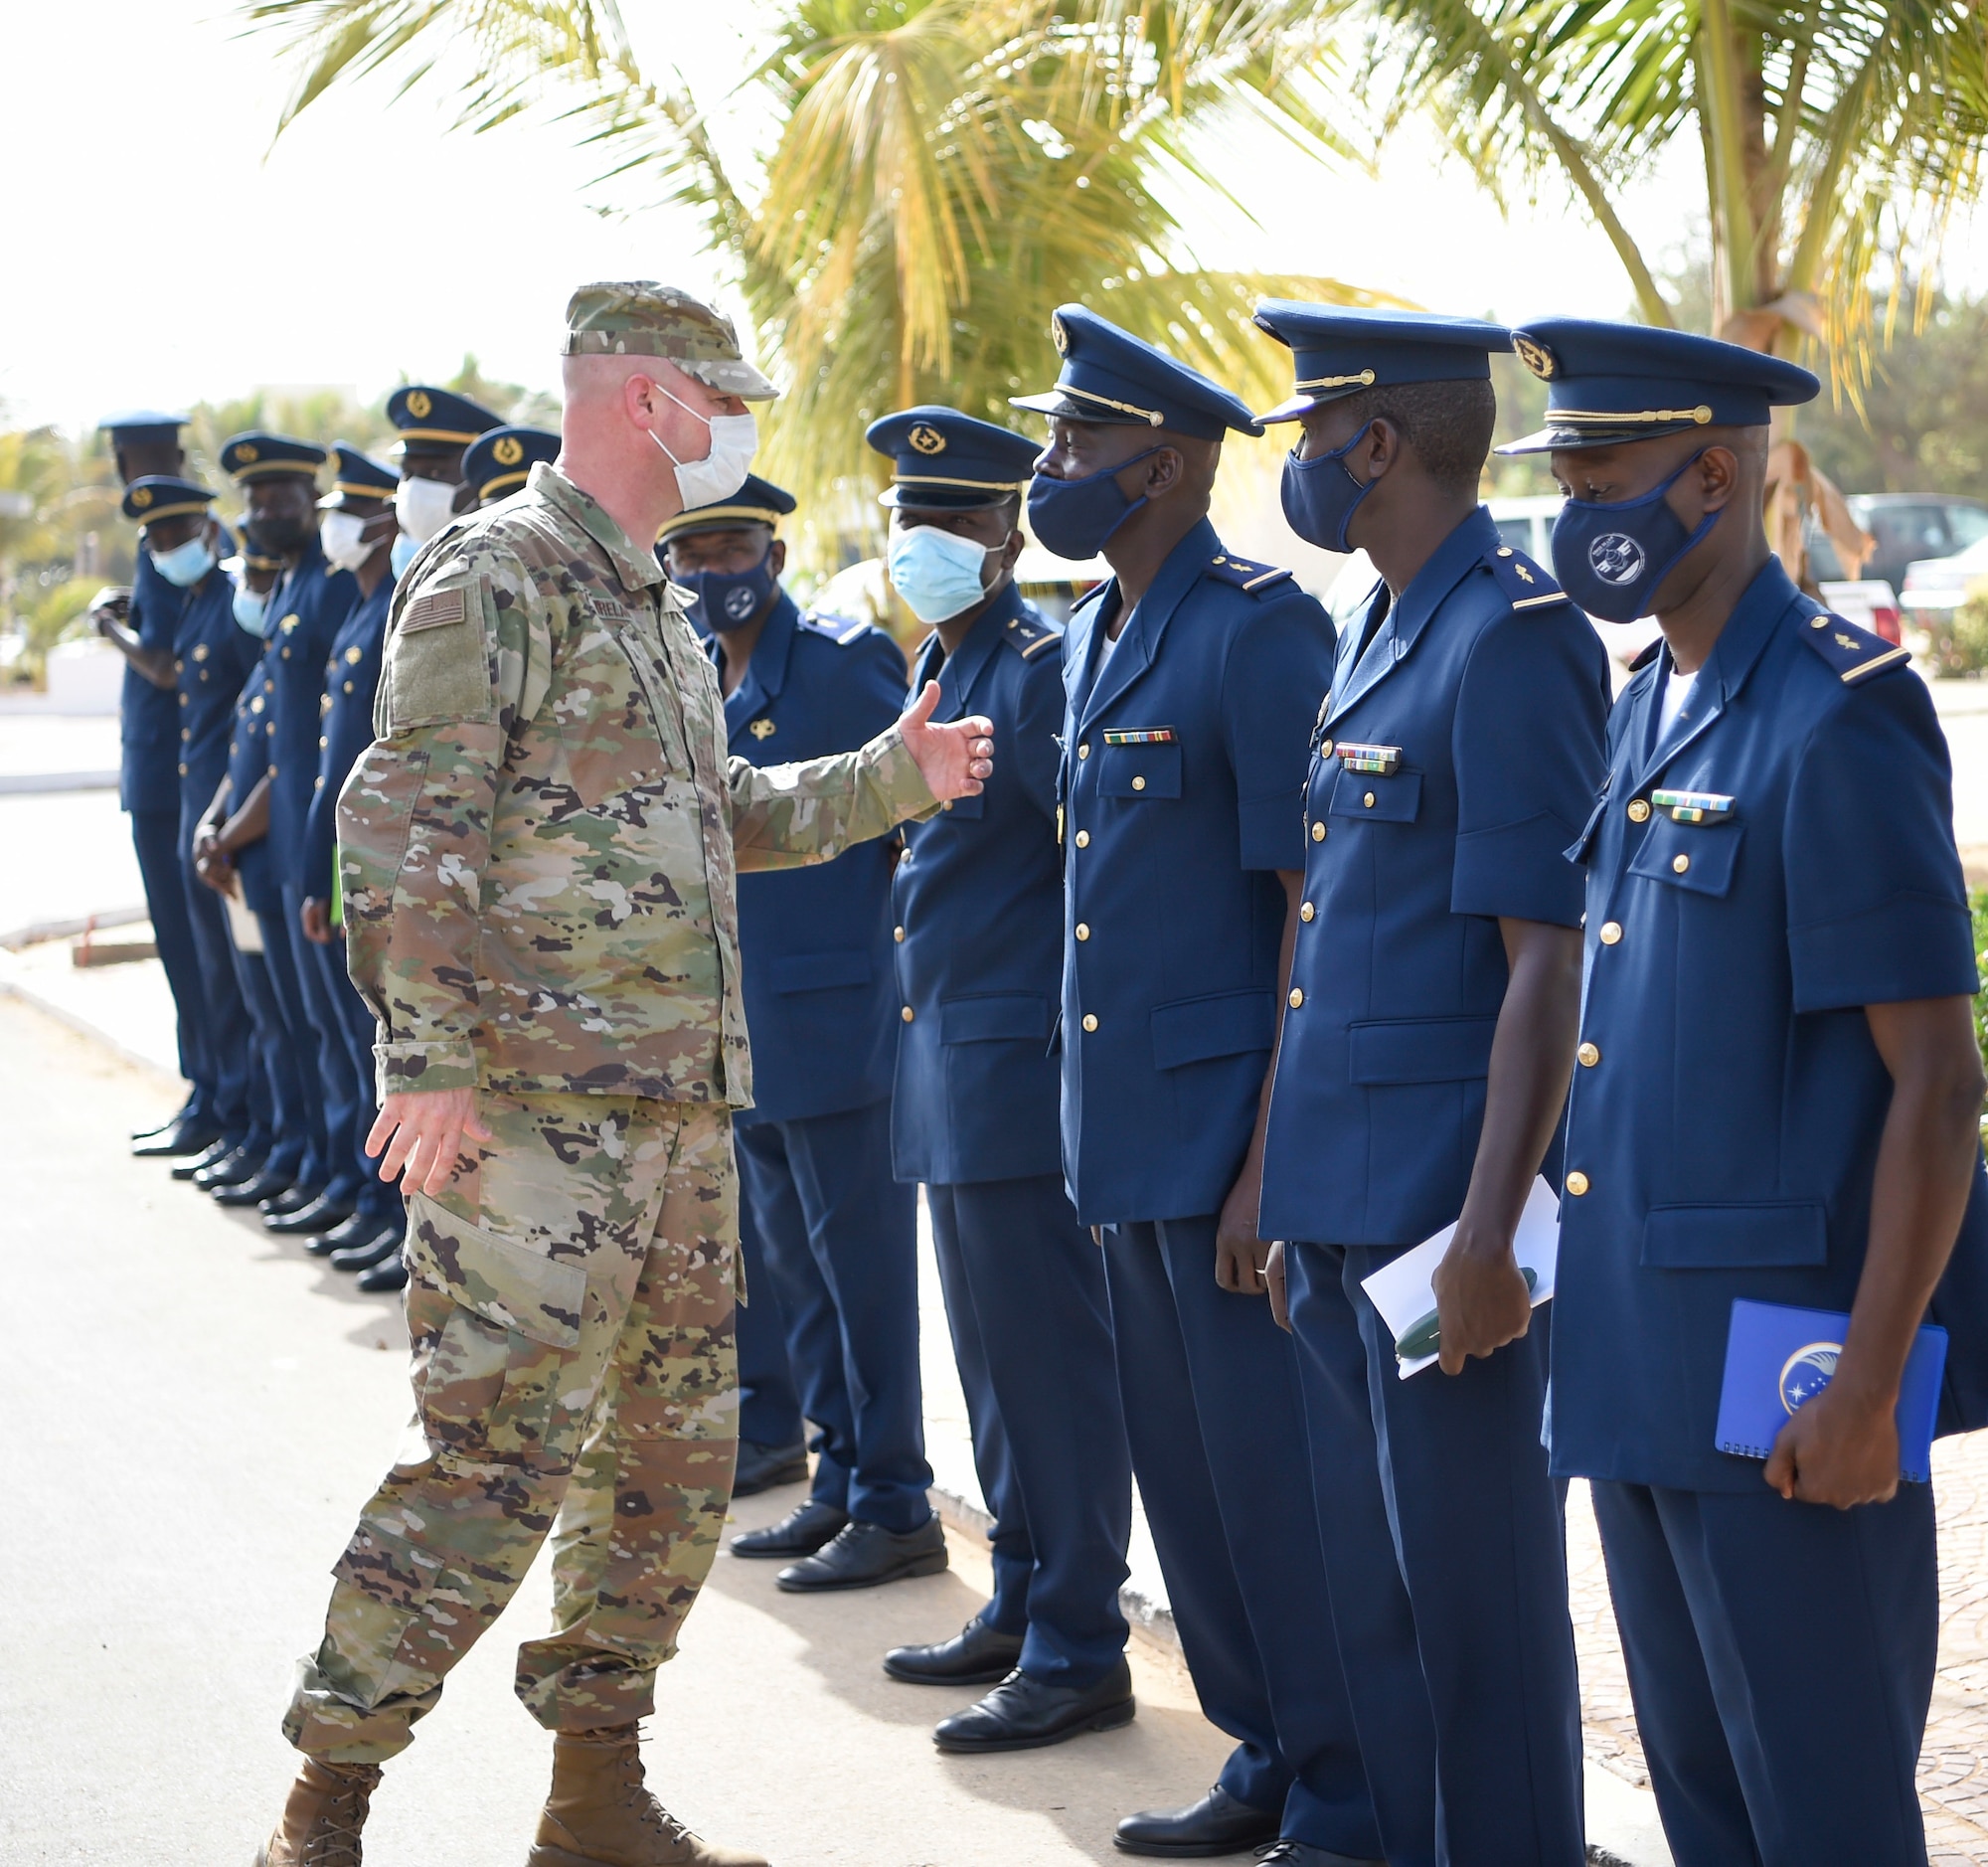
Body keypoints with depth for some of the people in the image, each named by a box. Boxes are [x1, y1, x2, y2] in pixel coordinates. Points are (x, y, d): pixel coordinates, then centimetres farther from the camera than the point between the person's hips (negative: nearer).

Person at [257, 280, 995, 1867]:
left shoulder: (656, 607, 18)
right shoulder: (496, 576, -10)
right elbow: (406, 829, -17)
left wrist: (890, 777, 19)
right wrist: (430, 1059, -22)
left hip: (681, 1098, 9)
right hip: (538, 1102, -9)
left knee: (678, 1448, 13)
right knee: (497, 1456, -10)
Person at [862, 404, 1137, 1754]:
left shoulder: (1037, 669, -14)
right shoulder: (940, 666, 15)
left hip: (1022, 1066, -10)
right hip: (949, 1059, 10)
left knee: (1052, 1357, -4)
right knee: (993, 1353, 17)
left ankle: (1078, 1654, 2)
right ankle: (1021, 1607, 28)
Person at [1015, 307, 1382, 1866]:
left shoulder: (1261, 630, -13)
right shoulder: (1092, 645, 14)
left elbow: (1318, 914, -16)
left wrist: (1270, 1165, -20)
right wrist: (1101, 1139, 17)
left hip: (1229, 1134, -9)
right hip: (1130, 1139, 9)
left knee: (1272, 1478, -2)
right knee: (1186, 1476, 14)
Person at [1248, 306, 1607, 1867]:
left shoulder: (1517, 641, -14)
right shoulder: (1376, 639, 15)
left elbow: (1549, 964, -18)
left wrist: (1488, 1236, -22)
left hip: (1446, 1216, -9)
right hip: (1341, 1212, 9)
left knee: (1476, 1610, 0)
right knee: (1374, 1607, 16)